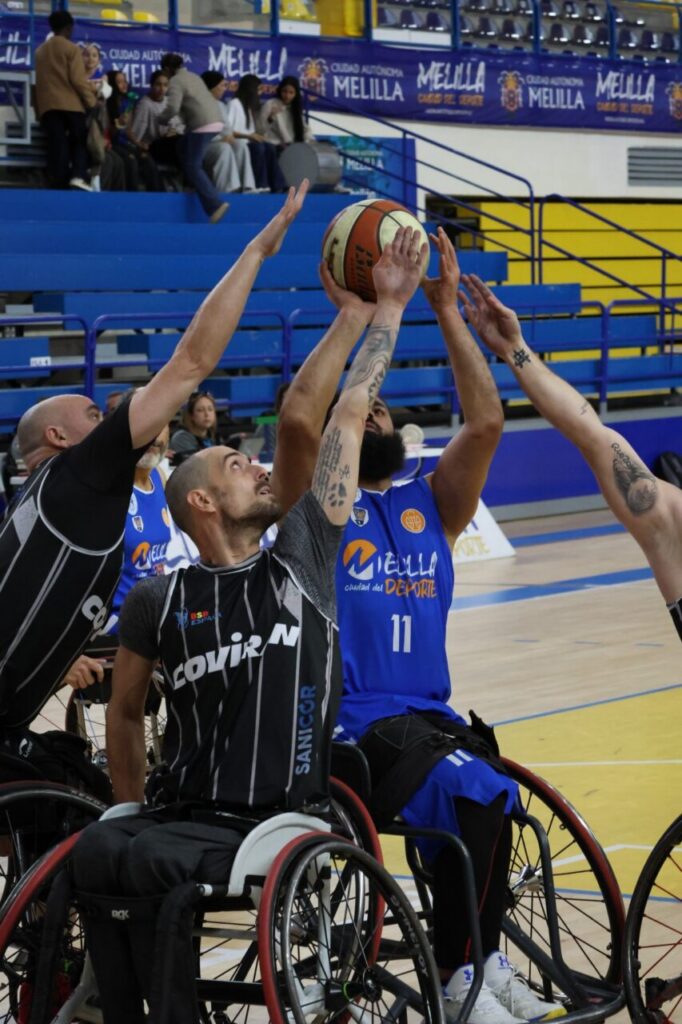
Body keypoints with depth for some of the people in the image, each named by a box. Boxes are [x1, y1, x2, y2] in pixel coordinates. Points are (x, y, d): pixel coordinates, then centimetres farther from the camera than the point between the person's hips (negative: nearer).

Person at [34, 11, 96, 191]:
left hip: (47, 105, 4)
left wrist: (39, 111, 17)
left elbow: (40, 80, 16)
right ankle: (78, 176, -14)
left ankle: (59, 185, -8)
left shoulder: (40, 51, 16)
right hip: (71, 103, -4)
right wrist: (92, 100, 0)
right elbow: (78, 79, -9)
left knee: (57, 146, 0)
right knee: (80, 141, 7)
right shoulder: (71, 48, -2)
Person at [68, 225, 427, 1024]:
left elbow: (348, 416, 8)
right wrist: (130, 810, 14)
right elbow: (125, 711, 19)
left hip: (290, 821, -2)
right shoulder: (157, 602, 6)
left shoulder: (302, 557, 6)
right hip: (187, 816, 2)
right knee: (99, 853, -29)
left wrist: (388, 306, 9)